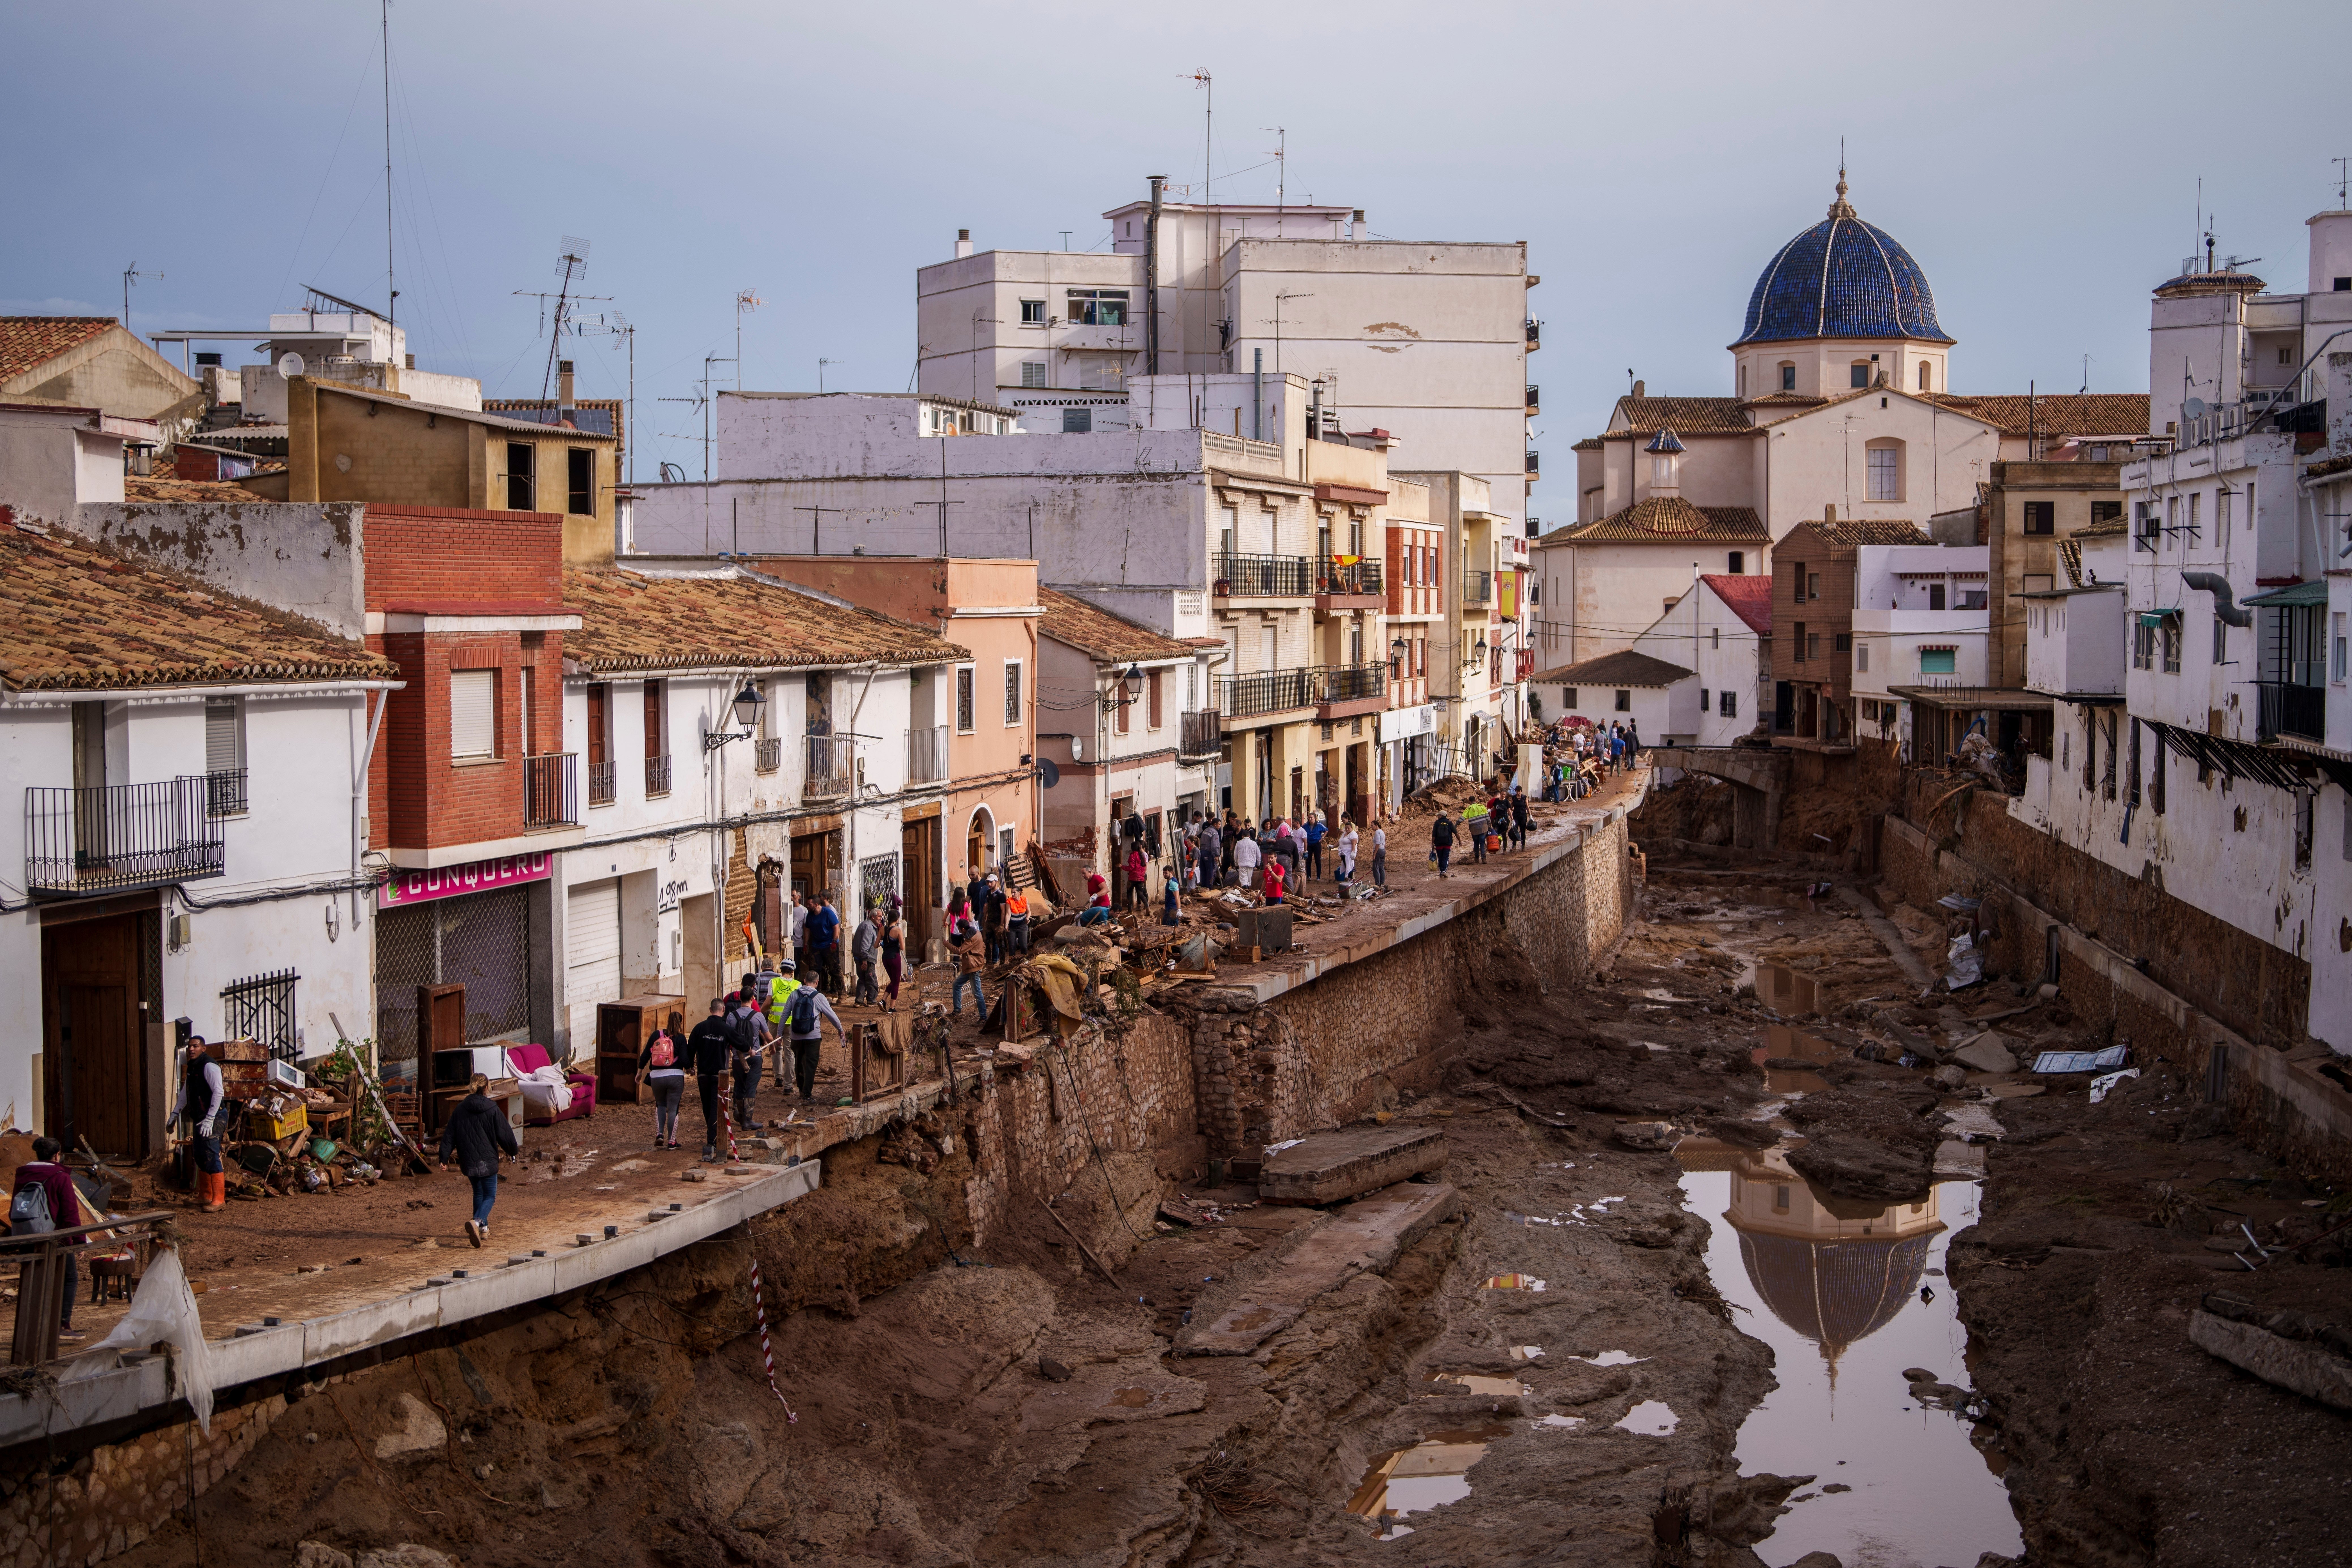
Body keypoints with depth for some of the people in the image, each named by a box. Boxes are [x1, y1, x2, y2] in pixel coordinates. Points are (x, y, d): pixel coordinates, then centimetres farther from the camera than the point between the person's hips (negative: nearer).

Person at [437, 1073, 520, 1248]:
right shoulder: (492, 1109, -9)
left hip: (468, 1161, 4)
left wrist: (444, 1158, 7)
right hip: (488, 1160, -4)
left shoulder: (460, 1110, 1)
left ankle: (483, 1228, 24)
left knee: (479, 1193, 21)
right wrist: (514, 1151, 14)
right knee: (490, 1195, 2)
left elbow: (449, 1135, 1)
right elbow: (505, 1133, -3)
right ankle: (477, 1222, -23)